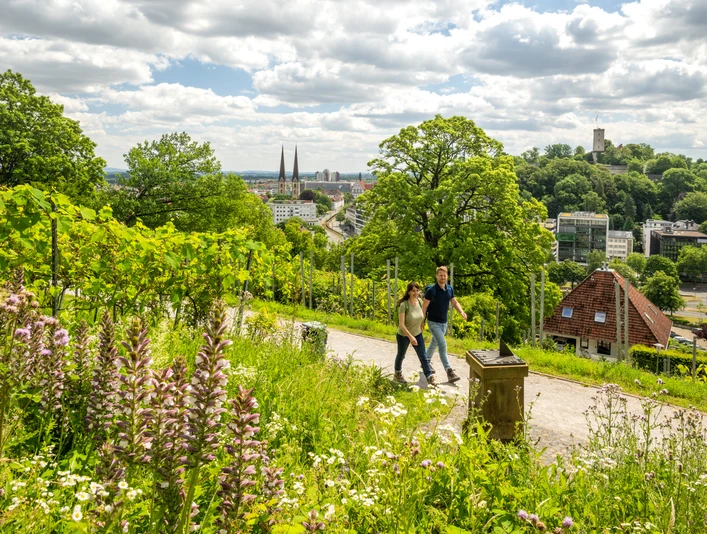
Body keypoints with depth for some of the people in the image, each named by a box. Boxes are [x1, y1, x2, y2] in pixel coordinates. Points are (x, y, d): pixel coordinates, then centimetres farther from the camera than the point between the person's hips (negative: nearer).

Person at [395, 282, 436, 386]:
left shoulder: (419, 301, -9)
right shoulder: (404, 305, -26)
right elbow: (401, 324, -29)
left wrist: (421, 328, 15)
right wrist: (410, 336, -34)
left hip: (417, 334, 4)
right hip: (404, 335, -4)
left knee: (423, 357, 0)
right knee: (401, 356, 17)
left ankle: (430, 378, 1)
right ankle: (397, 374, 40)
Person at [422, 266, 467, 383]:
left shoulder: (450, 289, 0)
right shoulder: (431, 290, -18)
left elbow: (455, 302, 6)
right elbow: (424, 306, -11)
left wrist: (462, 312, -13)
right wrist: (422, 321, -8)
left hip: (444, 322, 7)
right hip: (433, 322, -6)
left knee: (434, 343, 22)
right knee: (443, 345, -15)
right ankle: (449, 372, -18)